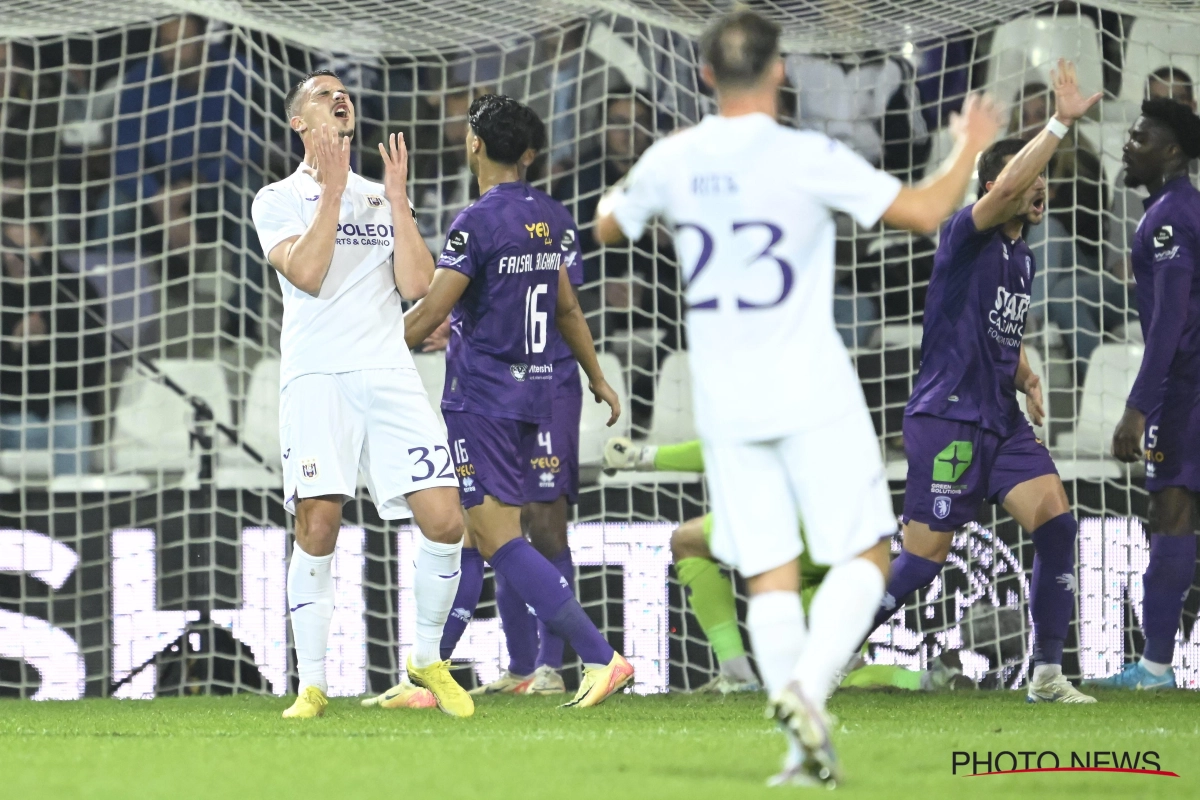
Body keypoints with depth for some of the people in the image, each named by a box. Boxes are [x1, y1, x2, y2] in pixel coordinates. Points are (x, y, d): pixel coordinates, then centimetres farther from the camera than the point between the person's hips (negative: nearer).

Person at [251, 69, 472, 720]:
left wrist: (397, 200, 1)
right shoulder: (279, 200, 9)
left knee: (444, 521, -8)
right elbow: (307, 274, -9)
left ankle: (426, 663, 11)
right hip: (316, 377, -3)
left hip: (389, 372, 3)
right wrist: (332, 190, -8)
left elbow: (416, 285, 6)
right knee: (317, 526, -14)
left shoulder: (382, 199, 20)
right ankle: (311, 685, -4)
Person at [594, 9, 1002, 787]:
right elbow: (925, 211, -12)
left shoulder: (673, 161, 0)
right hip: (812, 394, -4)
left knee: (769, 577, 6)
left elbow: (608, 224, 19)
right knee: (863, 556, 3)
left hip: (723, 402, 4)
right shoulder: (807, 158, -12)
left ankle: (806, 746, 0)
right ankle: (807, 685, -19)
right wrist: (970, 146, 5)